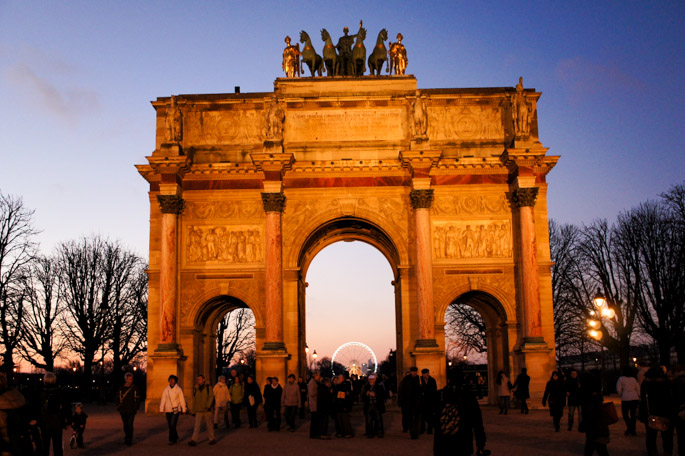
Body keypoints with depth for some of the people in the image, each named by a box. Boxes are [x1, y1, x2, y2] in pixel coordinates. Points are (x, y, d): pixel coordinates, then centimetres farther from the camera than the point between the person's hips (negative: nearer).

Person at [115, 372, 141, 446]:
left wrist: (135, 408, -5)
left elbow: (138, 399, 4)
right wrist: (119, 407, 1)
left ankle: (129, 440, -10)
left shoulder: (134, 388, 4)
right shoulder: (121, 389, 6)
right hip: (123, 411, 2)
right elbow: (116, 400, 13)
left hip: (131, 411, -2)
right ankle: (127, 439, 22)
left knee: (130, 424, -13)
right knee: (125, 425, 8)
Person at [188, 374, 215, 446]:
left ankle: (212, 439, 20)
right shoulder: (195, 388, 9)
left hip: (207, 410, -3)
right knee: (197, 426, -5)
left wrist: (208, 406, -20)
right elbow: (194, 400, 14)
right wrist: (193, 410, 14)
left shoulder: (208, 388, -1)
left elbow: (211, 397, -8)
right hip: (198, 410, 3)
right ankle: (194, 440, -11)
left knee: (209, 425, 7)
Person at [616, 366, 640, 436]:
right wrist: (638, 397, 19)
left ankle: (629, 426, -13)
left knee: (625, 414, 6)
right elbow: (638, 389, 11)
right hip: (635, 398, 4)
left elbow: (619, 390, -1)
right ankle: (633, 430, 9)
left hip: (626, 399, -4)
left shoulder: (621, 379, -1)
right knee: (633, 414, 9)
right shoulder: (634, 379, 11)